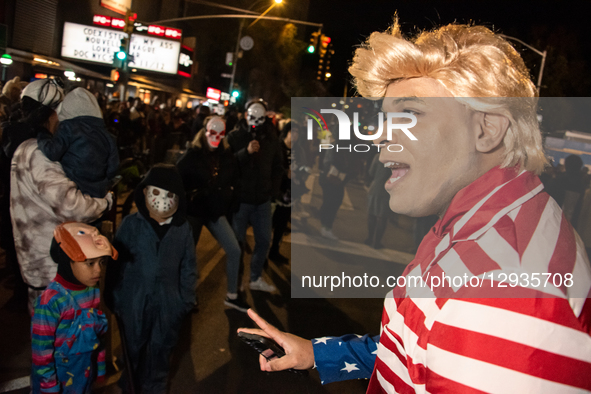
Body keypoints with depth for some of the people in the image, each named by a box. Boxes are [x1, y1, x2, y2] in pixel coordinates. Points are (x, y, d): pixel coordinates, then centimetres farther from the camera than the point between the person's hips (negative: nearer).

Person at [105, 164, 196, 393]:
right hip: (134, 301, -1)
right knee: (132, 349, 20)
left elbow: (188, 267, 2)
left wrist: (187, 299, 2)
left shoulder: (183, 228, -6)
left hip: (168, 304, 1)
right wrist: (113, 298, -2)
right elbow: (116, 263, -4)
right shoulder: (131, 224, -11)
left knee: (160, 352, 19)